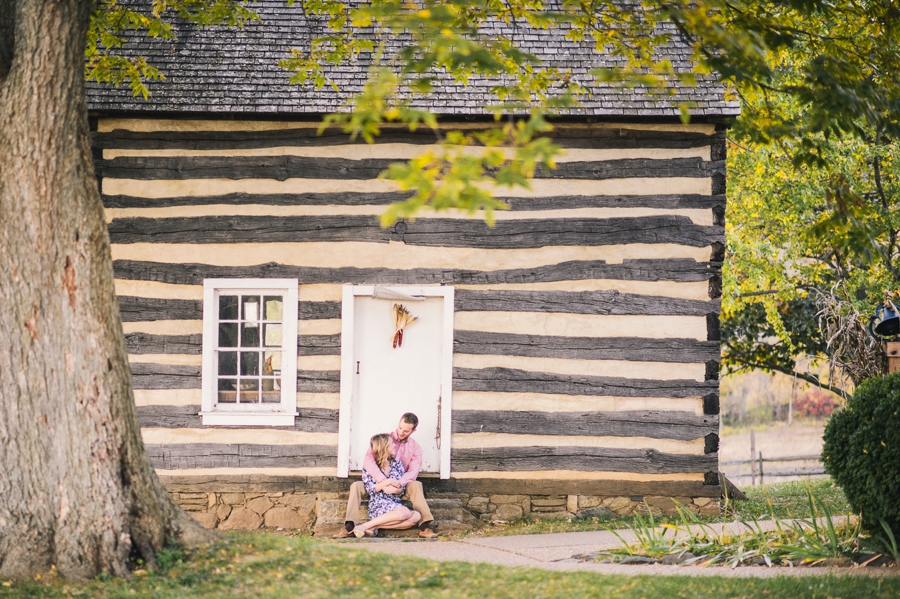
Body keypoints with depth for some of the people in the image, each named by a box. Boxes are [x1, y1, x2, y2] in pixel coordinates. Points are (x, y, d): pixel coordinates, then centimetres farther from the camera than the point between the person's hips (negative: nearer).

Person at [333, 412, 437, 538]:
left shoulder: (415, 448, 2)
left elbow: (413, 472, -14)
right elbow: (368, 461, -20)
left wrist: (398, 483, -36)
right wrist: (384, 481, -35)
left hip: (399, 487, 1)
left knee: (416, 485, -29)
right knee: (356, 486, -28)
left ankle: (424, 527, -38)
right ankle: (349, 527, -36)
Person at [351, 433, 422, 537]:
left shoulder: (397, 464, 16)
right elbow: (369, 490, -3)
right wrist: (384, 483, -20)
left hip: (395, 504, 6)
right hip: (378, 504, -6)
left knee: (416, 516, -25)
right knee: (404, 512, -35)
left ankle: (375, 526, -24)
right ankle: (364, 526, -28)